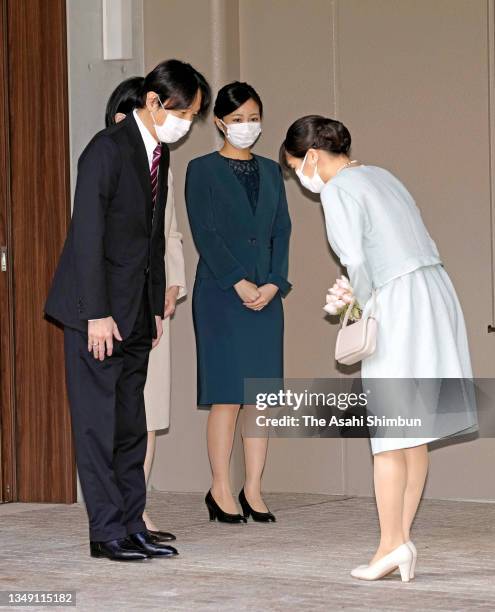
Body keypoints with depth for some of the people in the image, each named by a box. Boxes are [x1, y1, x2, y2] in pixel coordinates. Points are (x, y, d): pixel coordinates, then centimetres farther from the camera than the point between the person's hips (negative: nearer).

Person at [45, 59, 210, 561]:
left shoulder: (160, 153, 12)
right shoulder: (108, 149, -13)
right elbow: (88, 235, -17)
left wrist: (156, 307, 14)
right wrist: (97, 314, -19)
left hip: (136, 314, 8)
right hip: (97, 311, -8)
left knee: (131, 425, 9)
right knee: (98, 422, -4)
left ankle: (131, 526, 14)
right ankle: (107, 532, -1)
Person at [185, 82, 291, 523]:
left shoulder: (270, 172, 15)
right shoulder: (203, 170, 0)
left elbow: (281, 231, 10)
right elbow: (205, 233, -7)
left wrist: (274, 284, -5)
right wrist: (239, 283, -14)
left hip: (267, 294, 5)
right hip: (220, 293, -5)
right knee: (227, 395, -6)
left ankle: (254, 490, 8)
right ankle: (221, 490, 1)